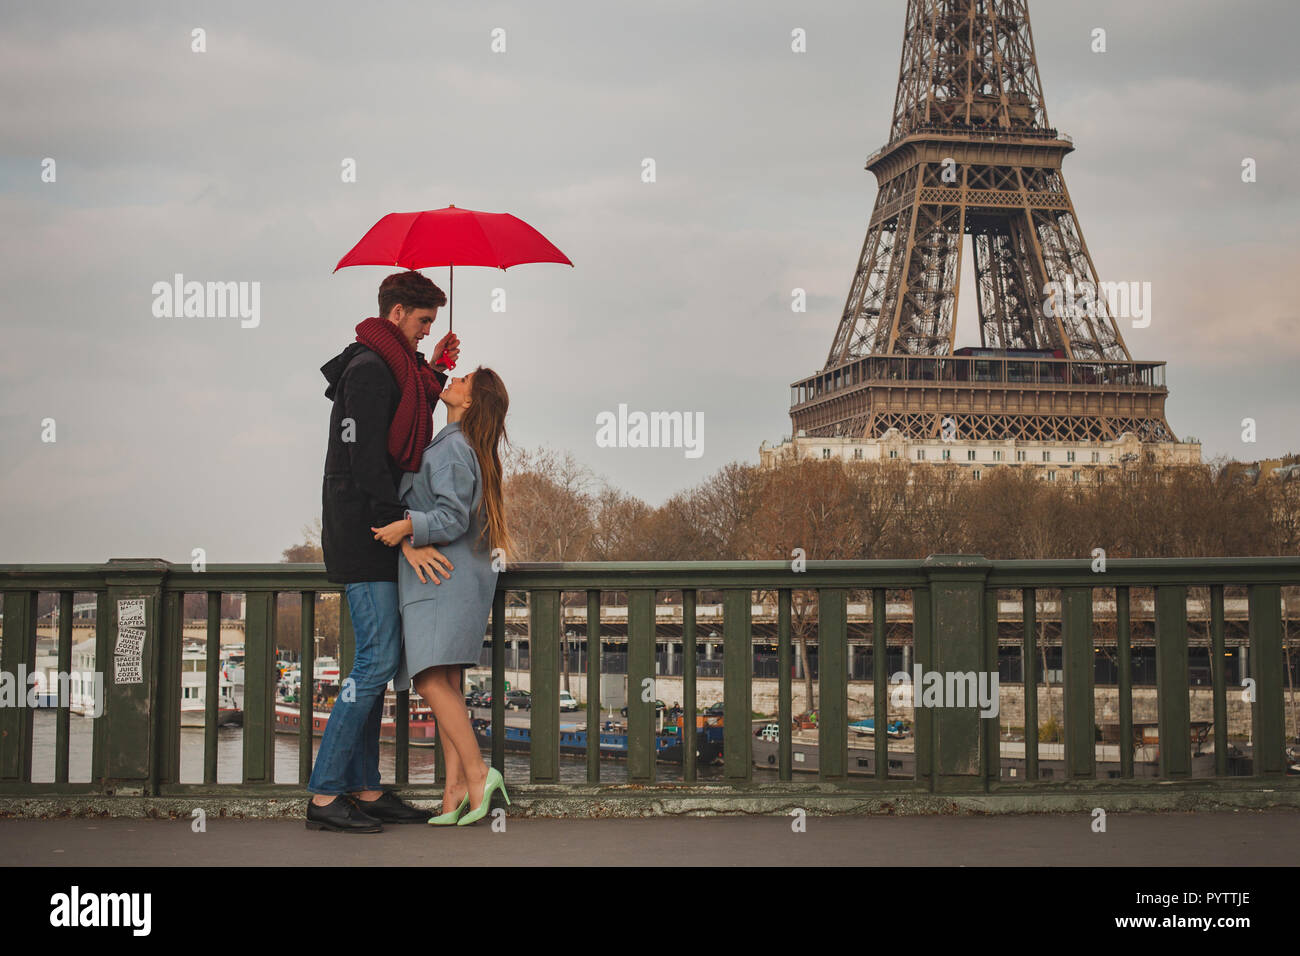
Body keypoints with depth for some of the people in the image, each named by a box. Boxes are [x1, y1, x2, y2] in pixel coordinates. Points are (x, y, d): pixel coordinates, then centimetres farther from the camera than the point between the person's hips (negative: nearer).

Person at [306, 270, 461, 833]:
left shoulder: (392, 366, 17)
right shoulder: (369, 370, -14)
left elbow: (405, 430, 28)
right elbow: (367, 461, -21)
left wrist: (435, 372, 18)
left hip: (380, 531, 10)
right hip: (364, 532, -10)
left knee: (378, 660, 10)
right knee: (377, 660, -12)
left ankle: (363, 788, 14)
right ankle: (324, 795, -9)